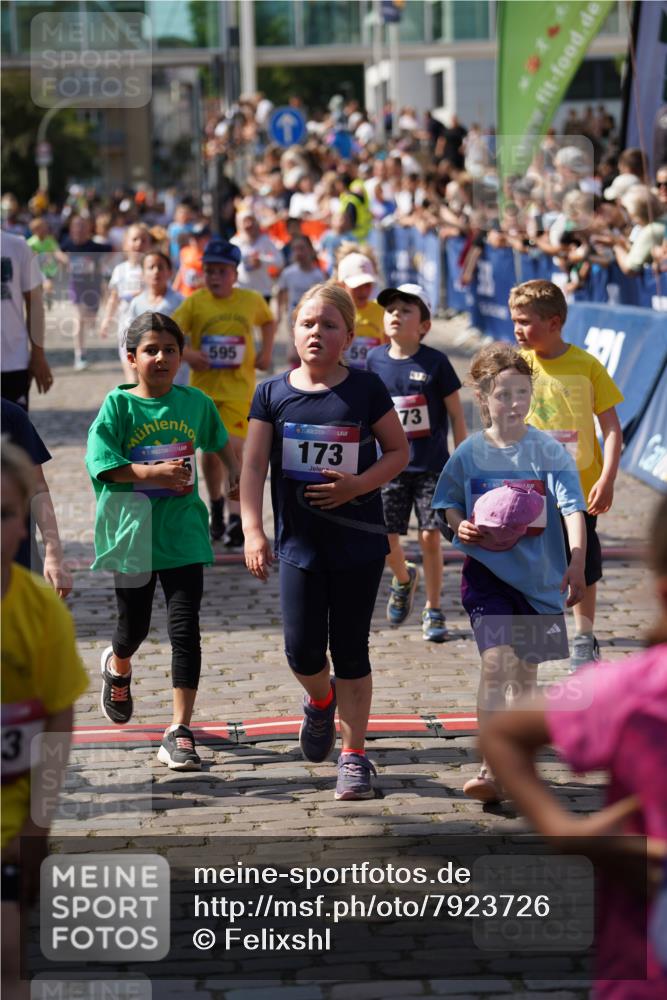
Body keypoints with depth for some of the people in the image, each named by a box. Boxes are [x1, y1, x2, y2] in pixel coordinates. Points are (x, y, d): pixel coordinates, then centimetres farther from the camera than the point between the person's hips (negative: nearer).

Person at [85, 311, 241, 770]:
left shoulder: (195, 402, 3)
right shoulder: (119, 405, -6)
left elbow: (221, 441, 23)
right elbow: (102, 463, -14)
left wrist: (237, 475, 10)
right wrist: (153, 473, -24)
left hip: (183, 534, 1)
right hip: (134, 534, -1)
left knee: (185, 630, -7)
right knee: (134, 626, 14)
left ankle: (180, 732, -3)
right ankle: (118, 667, 52)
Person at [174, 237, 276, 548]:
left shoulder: (251, 300, 0)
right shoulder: (195, 302, -5)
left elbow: (268, 321, 21)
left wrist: (266, 353, 8)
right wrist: (187, 353, -24)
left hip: (239, 388, -1)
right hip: (204, 387, 1)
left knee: (234, 448, -15)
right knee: (211, 450, 11)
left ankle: (236, 519, -16)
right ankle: (216, 505, 34)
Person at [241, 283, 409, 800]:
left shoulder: (366, 389, -5)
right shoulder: (273, 394, -2)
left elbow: (399, 451, 2)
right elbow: (254, 467, -3)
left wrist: (358, 485, -15)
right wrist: (252, 530, -13)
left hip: (359, 541, -1)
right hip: (299, 541, 1)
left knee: (350, 650, 3)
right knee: (302, 650, -2)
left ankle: (354, 755, 16)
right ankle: (320, 702, 34)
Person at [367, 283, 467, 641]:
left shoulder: (435, 362, -8)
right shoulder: (375, 360, 1)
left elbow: (455, 413, -1)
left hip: (432, 466, -2)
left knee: (430, 537, -3)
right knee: (385, 538, 0)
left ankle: (433, 611, 13)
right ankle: (403, 579, 33)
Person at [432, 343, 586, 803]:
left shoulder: (549, 451, -4)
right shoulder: (470, 453, -2)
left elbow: (573, 508, -10)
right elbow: (448, 502, 11)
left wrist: (577, 562, -23)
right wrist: (460, 526, -11)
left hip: (538, 575, 1)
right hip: (487, 571, -1)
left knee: (526, 671, 13)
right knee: (496, 662, -17)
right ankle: (490, 769, -19)